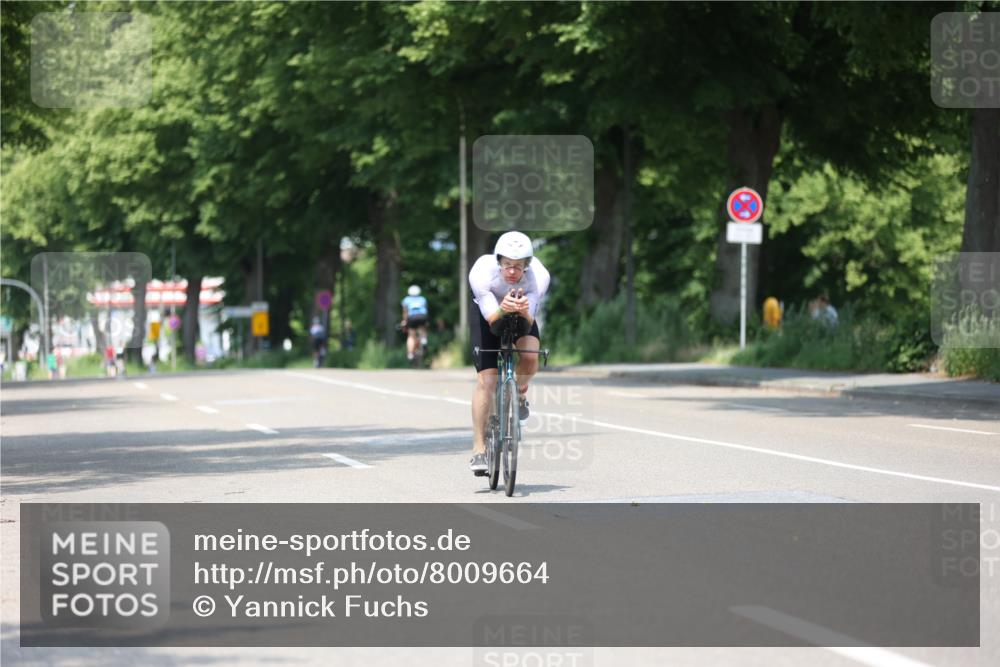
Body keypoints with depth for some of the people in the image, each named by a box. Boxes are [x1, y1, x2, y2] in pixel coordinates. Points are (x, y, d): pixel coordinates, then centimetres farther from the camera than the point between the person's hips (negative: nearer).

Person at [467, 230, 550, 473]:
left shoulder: (539, 276, -33)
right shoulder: (481, 273, -36)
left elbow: (529, 322, -34)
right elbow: (491, 317, -36)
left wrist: (523, 311, -57)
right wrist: (503, 310, -58)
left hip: (522, 314, 1)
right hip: (487, 313, -1)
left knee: (530, 356, -29)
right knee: (486, 380, -14)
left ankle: (520, 392, 6)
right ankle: (479, 449, -9)